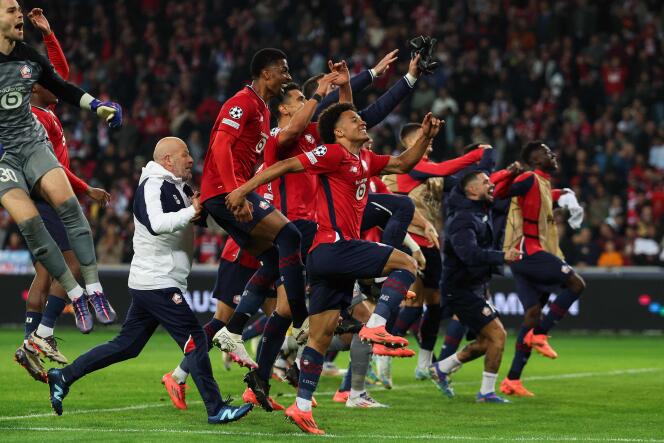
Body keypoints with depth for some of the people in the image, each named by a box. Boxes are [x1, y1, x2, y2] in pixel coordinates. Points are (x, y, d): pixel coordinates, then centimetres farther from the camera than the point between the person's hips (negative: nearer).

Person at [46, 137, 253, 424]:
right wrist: (191, 211, -27)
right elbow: (156, 224, -30)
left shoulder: (177, 187, 17)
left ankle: (63, 377, 16)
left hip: (150, 283, 10)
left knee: (126, 346, 13)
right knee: (195, 340, -7)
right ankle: (216, 409, -4)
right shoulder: (152, 186, -14)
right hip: (157, 283, -10)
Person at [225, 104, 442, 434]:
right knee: (407, 264, -10)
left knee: (320, 336, 7)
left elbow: (402, 164, 32)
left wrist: (425, 138, 17)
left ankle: (301, 407, 7)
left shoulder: (365, 160, 21)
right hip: (334, 245, -9)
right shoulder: (334, 153, -4)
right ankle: (375, 327, -17)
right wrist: (243, 190, -12)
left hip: (328, 258, 9)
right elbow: (286, 166, -8)